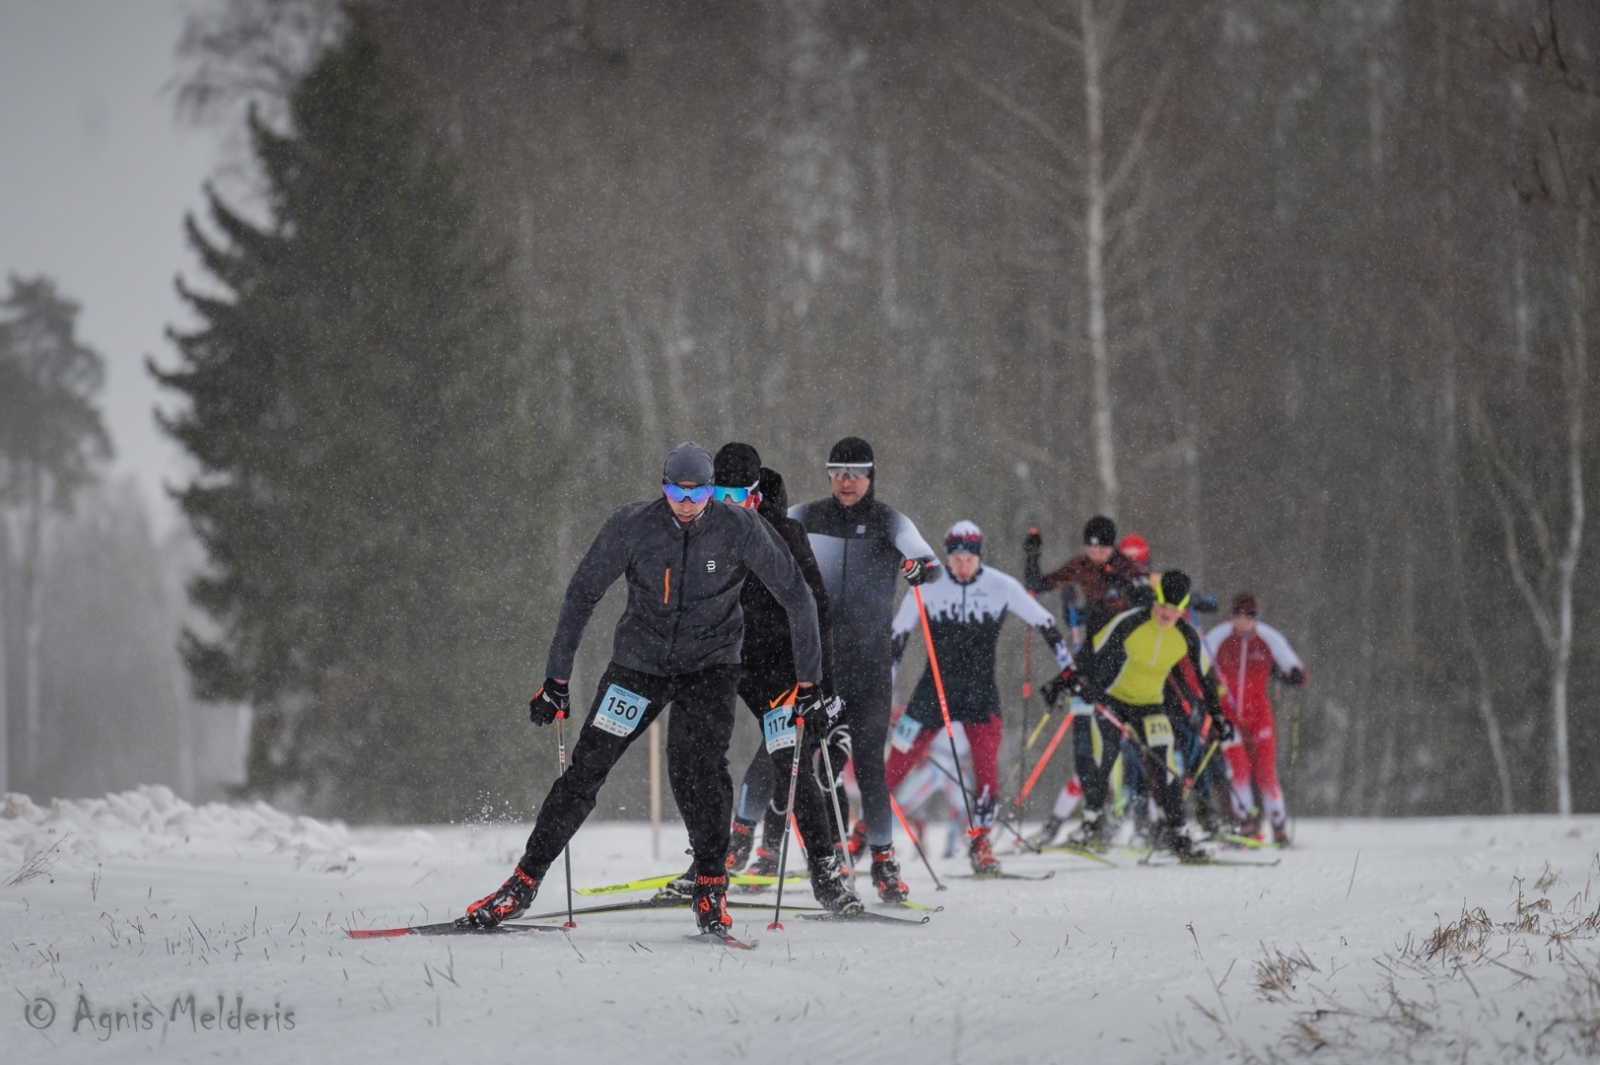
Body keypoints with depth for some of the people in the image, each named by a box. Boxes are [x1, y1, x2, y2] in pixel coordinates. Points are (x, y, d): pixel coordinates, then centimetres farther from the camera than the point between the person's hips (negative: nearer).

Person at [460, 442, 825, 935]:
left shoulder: (741, 530, -14)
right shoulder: (632, 526, -13)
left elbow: (796, 596, -5)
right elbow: (582, 595, -4)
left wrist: (807, 682, -5)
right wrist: (556, 680, -4)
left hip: (709, 666, -1)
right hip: (640, 662, 1)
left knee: (698, 764, -24)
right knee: (585, 768, -3)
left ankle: (711, 886, -13)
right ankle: (524, 882, 6)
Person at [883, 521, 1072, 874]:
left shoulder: (1002, 587, -8)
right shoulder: (928, 586, -7)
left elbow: (1045, 623, 1)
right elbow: (897, 636, -1)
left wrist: (1068, 670, 1)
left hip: (980, 690, 0)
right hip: (935, 686, 0)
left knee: (986, 764, -16)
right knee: (897, 762, -2)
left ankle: (980, 842, -3)